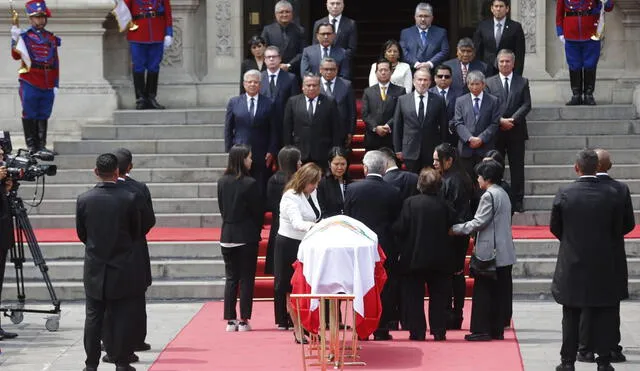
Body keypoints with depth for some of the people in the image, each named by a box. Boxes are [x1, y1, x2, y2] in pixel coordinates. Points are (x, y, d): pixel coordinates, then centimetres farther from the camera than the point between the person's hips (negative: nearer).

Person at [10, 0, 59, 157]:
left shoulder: (52, 38, 13)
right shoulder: (24, 36, 1)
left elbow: (56, 63, 14)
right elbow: (16, 56, -12)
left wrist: (56, 84, 10)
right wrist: (15, 40, -29)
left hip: (48, 85, 4)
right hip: (30, 83, -4)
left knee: (43, 116, 7)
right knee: (30, 115, 0)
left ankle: (41, 146, 12)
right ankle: (32, 147, 5)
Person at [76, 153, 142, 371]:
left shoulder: (84, 200, -7)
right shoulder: (129, 199, -12)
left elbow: (81, 234, 4)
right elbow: (137, 232, 0)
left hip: (95, 269, 2)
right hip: (123, 270, -2)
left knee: (93, 317, 9)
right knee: (123, 316, 5)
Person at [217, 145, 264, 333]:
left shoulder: (222, 182, 1)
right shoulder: (250, 183, -14)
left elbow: (222, 208, 8)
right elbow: (258, 211, -8)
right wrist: (256, 231, 9)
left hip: (227, 235, 5)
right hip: (247, 236, -4)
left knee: (230, 278, 10)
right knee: (246, 278, 3)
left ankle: (231, 321, 9)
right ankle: (244, 320, 3)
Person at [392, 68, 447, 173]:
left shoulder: (438, 101, 2)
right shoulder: (403, 100, 4)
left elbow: (443, 127, 6)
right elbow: (397, 126, 7)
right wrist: (398, 149, 4)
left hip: (432, 153, 0)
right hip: (411, 152, 0)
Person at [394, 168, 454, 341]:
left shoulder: (410, 203, -10)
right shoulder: (444, 205, -5)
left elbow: (401, 228, -12)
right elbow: (451, 227, 1)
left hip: (414, 257, -2)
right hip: (440, 259, 2)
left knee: (414, 296, 8)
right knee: (439, 296, 11)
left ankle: (417, 331, 6)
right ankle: (439, 331, 9)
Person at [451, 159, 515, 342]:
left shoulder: (489, 196, -14)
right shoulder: (503, 194, 15)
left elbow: (479, 222, -16)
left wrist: (455, 229, -7)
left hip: (490, 253, -9)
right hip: (504, 253, 9)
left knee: (483, 292, -3)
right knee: (500, 292, 9)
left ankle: (482, 330, -3)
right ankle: (497, 330, 12)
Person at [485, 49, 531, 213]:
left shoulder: (522, 82, 8)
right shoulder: (490, 82, 6)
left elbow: (526, 105, 0)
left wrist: (513, 119, -13)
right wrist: (500, 121, -14)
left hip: (516, 131, 0)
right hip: (496, 131, 0)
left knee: (517, 167, 2)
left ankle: (518, 202, 5)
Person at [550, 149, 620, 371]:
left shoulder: (564, 194, -10)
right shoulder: (611, 195, -8)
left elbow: (555, 227, 0)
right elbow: (618, 230, 0)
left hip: (573, 264, 0)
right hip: (604, 266, 0)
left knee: (571, 316, 10)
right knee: (604, 315, 7)